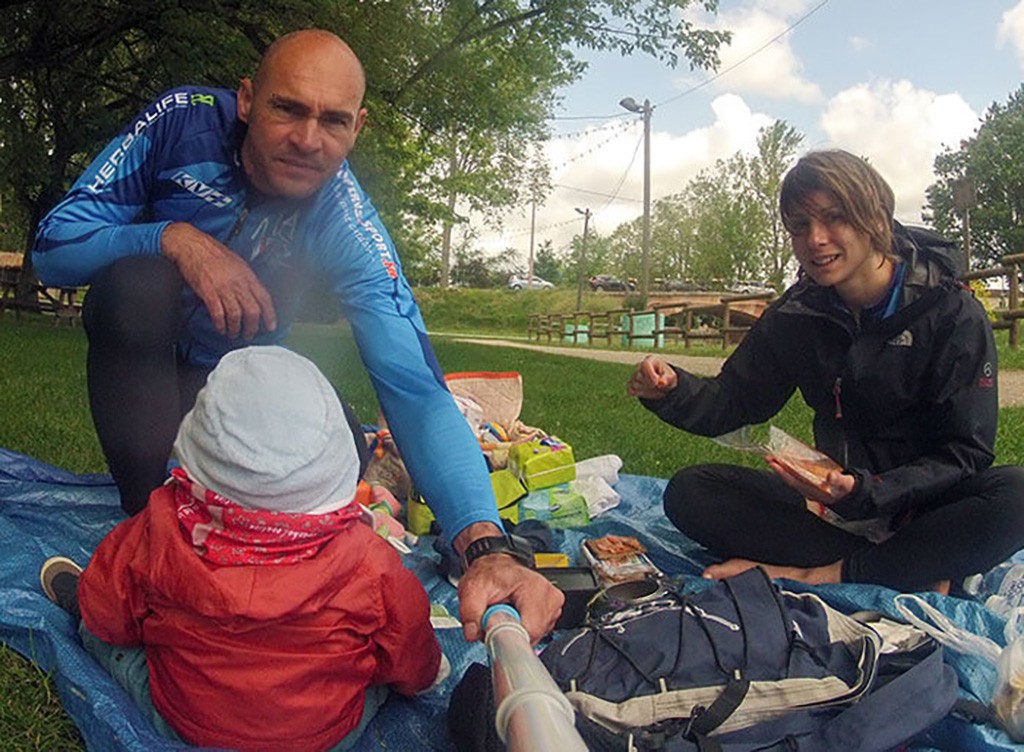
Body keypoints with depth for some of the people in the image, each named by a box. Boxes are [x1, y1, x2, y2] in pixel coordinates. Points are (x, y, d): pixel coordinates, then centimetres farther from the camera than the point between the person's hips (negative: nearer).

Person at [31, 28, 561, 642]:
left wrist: (486, 547, -53)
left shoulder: (351, 233, -28)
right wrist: (176, 238, -43)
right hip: (135, 350, -1)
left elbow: (416, 390, -38)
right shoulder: (185, 122, -25)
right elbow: (53, 246, -22)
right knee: (137, 282, -32)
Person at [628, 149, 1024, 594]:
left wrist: (865, 492, -32)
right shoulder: (795, 315, 0)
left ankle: (823, 574, -25)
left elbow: (964, 453, -15)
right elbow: (731, 403, 0)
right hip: (838, 500, 4)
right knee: (689, 493, -17)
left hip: (925, 506, -3)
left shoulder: (953, 314, -12)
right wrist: (671, 390, -22)